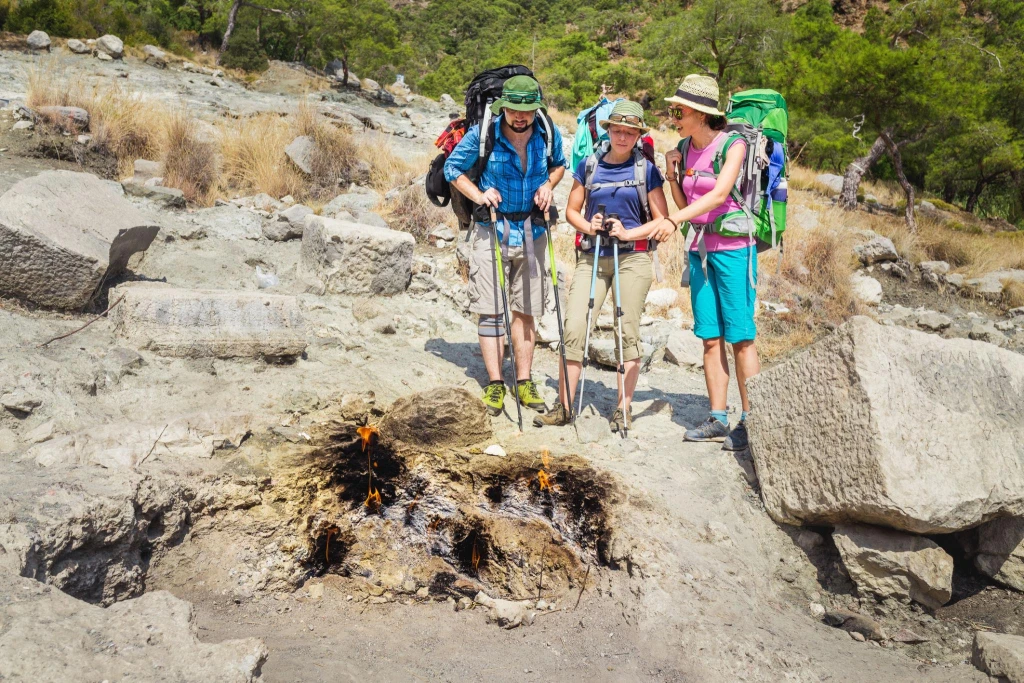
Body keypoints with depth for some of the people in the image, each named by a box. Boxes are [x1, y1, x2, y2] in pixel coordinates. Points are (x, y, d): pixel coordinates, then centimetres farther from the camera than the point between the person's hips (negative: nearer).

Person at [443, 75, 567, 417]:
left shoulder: (549, 134, -3)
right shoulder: (482, 134, -12)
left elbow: (559, 163, 17)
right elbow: (452, 167, 1)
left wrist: (548, 185, -3)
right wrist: (479, 195, -12)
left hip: (532, 231, 3)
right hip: (492, 230, -3)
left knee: (526, 310, 8)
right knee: (491, 309, -3)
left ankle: (524, 382, 18)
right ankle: (495, 384, 5)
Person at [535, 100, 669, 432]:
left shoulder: (646, 169, 3)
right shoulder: (589, 166, 10)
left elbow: (662, 220, 3)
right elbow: (572, 210, 15)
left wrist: (628, 233, -11)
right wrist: (588, 227, -5)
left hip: (632, 257, -2)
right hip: (591, 256, 2)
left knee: (627, 331, 0)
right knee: (573, 326, -7)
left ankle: (624, 408, 10)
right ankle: (564, 407, 1)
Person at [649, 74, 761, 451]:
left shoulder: (732, 145, -9)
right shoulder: (684, 149, 9)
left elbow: (719, 194, -24)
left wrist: (673, 220, -32)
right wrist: (672, 173, -1)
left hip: (733, 246, -6)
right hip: (700, 247, 6)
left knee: (740, 337, -5)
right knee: (710, 338, 7)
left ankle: (750, 419, 2)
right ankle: (717, 419, 14)